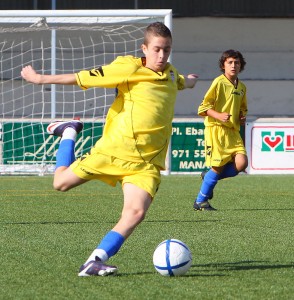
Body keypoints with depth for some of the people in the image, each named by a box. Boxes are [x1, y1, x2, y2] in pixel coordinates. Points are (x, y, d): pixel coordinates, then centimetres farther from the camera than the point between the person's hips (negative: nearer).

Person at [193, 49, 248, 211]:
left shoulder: (241, 87, 15)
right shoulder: (219, 82, -7)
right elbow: (203, 107, -8)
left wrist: (242, 117, 11)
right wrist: (218, 116, -23)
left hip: (233, 131, 7)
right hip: (216, 129, -7)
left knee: (241, 163, -11)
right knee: (218, 165, -9)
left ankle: (209, 176, 13)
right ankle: (200, 201, 8)